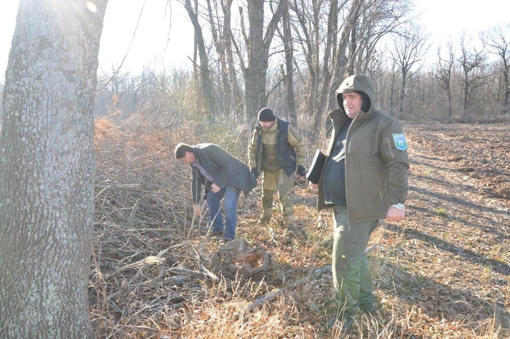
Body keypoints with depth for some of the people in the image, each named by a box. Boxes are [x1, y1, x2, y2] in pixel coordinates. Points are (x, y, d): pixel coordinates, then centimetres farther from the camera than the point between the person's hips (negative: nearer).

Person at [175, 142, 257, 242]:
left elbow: (227, 164, -28)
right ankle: (217, 229, 23)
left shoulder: (208, 150, -30)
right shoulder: (193, 161, -1)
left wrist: (219, 183, -24)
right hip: (219, 178, 9)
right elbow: (195, 181, 5)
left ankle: (230, 235, -2)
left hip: (233, 176, -9)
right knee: (211, 199, 9)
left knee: (229, 205, -16)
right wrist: (197, 203, 5)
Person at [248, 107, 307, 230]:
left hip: (285, 167, -4)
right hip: (268, 167, 5)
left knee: (283, 194, -15)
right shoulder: (258, 130, -11)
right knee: (266, 193, 18)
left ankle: (289, 222, -3)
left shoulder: (285, 128, -22)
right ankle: (266, 215, 44)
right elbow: (252, 148, 5)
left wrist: (300, 165, -12)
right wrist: (253, 167, -1)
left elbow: (300, 145, -12)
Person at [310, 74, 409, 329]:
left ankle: (347, 311, 18)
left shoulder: (384, 125, -12)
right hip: (340, 205, 9)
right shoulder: (342, 124, 13)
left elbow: (398, 165, -16)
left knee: (344, 260, -3)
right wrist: (319, 179, 9)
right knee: (355, 255, 20)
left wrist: (397, 202, -22)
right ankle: (365, 302, 38)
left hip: (360, 207, -8)